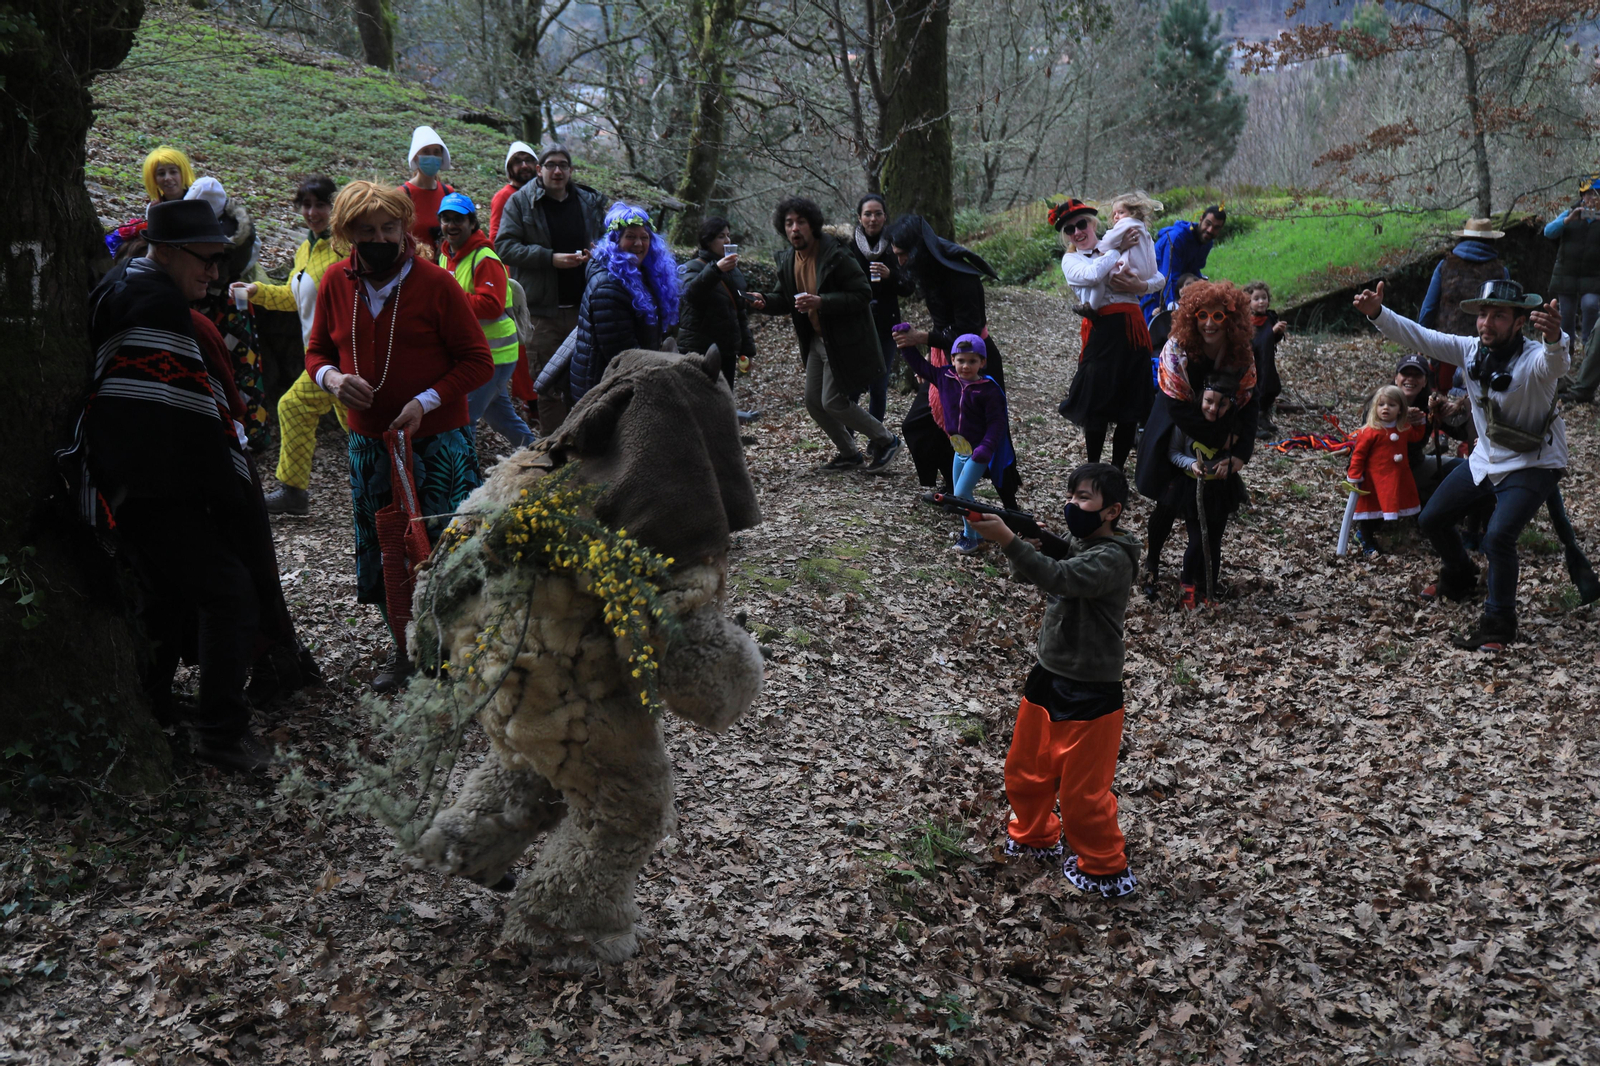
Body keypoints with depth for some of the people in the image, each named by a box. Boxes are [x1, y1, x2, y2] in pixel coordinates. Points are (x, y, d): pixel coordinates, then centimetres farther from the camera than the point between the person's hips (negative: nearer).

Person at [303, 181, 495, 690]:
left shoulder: (435, 283, -11)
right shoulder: (335, 282, 2)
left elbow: (478, 360, -9)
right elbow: (317, 351, 14)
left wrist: (425, 402, -19)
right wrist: (331, 377, -10)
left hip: (436, 440, -4)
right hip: (368, 441, 5)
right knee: (380, 554, 14)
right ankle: (402, 648, 33)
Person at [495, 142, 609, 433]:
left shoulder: (590, 202, 10)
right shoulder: (520, 202, 0)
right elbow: (504, 247, -8)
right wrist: (550, 258, -18)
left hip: (584, 307, 3)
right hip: (542, 310, -3)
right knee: (548, 385, 1)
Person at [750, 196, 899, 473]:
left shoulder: (836, 257, -21)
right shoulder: (788, 260, 3)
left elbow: (863, 294, -23)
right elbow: (785, 300, 14)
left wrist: (821, 302, -32)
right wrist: (764, 302, -8)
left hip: (844, 342, -8)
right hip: (817, 340, 8)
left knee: (832, 401, -8)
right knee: (813, 401, 10)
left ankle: (885, 441, 12)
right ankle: (850, 454, 27)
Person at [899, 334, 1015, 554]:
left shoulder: (988, 390, -18)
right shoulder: (946, 378, -2)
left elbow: (997, 422, -17)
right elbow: (920, 365, 9)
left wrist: (986, 448, -28)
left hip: (978, 451, -7)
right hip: (959, 449, 7)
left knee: (961, 494, -12)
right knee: (959, 495, 15)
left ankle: (971, 537, 5)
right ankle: (974, 532, 33)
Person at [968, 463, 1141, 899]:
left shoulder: (1112, 559, -21)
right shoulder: (1072, 544, 6)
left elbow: (1057, 578, -36)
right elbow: (1025, 573, -3)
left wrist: (1007, 539, -44)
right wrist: (1025, 539, -23)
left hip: (1089, 695, -8)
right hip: (1047, 679, 8)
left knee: (1083, 790, 6)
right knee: (1024, 771, 21)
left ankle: (1107, 869, 28)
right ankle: (1035, 838, 46)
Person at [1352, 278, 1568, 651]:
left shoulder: (1533, 359, -28)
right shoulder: (1471, 350, -9)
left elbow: (1555, 363, -52)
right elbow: (1418, 336, -10)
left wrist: (1554, 339, -76)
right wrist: (1377, 313, -27)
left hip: (1533, 465, -7)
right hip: (1485, 459, 7)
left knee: (1498, 536, -26)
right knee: (1432, 520, 14)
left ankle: (1498, 623, -7)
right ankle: (1459, 579, 43)